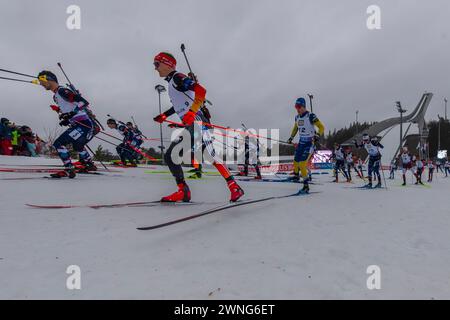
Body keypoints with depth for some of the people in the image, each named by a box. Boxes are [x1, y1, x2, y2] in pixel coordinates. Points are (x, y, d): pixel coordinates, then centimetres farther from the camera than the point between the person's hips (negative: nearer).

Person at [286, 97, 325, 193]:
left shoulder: (310, 116, -15)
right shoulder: (297, 117, 6)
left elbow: (321, 127, -15)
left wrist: (317, 135, -30)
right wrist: (291, 137, 24)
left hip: (309, 143, -7)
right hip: (301, 142, 7)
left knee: (302, 164, -17)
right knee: (296, 161, 15)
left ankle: (306, 186, -10)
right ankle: (296, 175, 45)